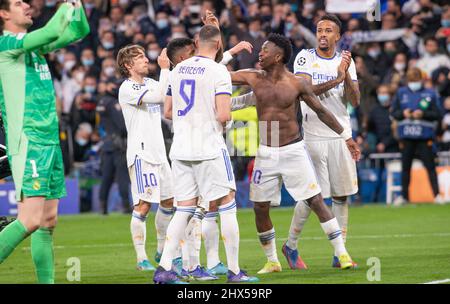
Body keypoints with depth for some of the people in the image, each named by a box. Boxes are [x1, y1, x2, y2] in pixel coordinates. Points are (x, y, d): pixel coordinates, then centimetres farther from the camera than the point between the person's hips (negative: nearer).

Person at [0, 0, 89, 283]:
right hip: (27, 143, -9)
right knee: (30, 220, -16)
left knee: (48, 222, 7)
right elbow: (53, 32, -20)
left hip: (51, 142, 9)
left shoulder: (35, 43, 17)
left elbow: (79, 31, 24)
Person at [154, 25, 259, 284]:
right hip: (209, 148, -6)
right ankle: (234, 271, 4)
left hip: (180, 149, 6)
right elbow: (223, 115, -18)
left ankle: (164, 268, -1)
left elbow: (168, 112, 17)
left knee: (184, 209, 9)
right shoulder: (218, 71, -9)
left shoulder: (178, 70, 10)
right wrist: (222, 120, 4)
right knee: (227, 206, 3)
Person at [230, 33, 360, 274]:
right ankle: (272, 261, 19)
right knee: (260, 209, 3)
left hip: (294, 151, -3)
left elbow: (320, 110, 4)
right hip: (266, 153, 3)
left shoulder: (297, 83, -6)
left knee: (316, 202, -6)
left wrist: (346, 136, 8)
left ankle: (342, 253, -1)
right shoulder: (253, 78, 0)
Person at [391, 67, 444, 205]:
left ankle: (437, 194, -1)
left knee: (430, 166, -4)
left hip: (425, 136, -3)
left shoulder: (430, 94, 0)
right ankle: (404, 195, 17)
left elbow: (437, 115, -1)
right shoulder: (401, 93, 8)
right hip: (406, 136, 3)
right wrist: (403, 113, -10)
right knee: (406, 167, 8)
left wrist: (423, 114, -16)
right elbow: (393, 112, 10)